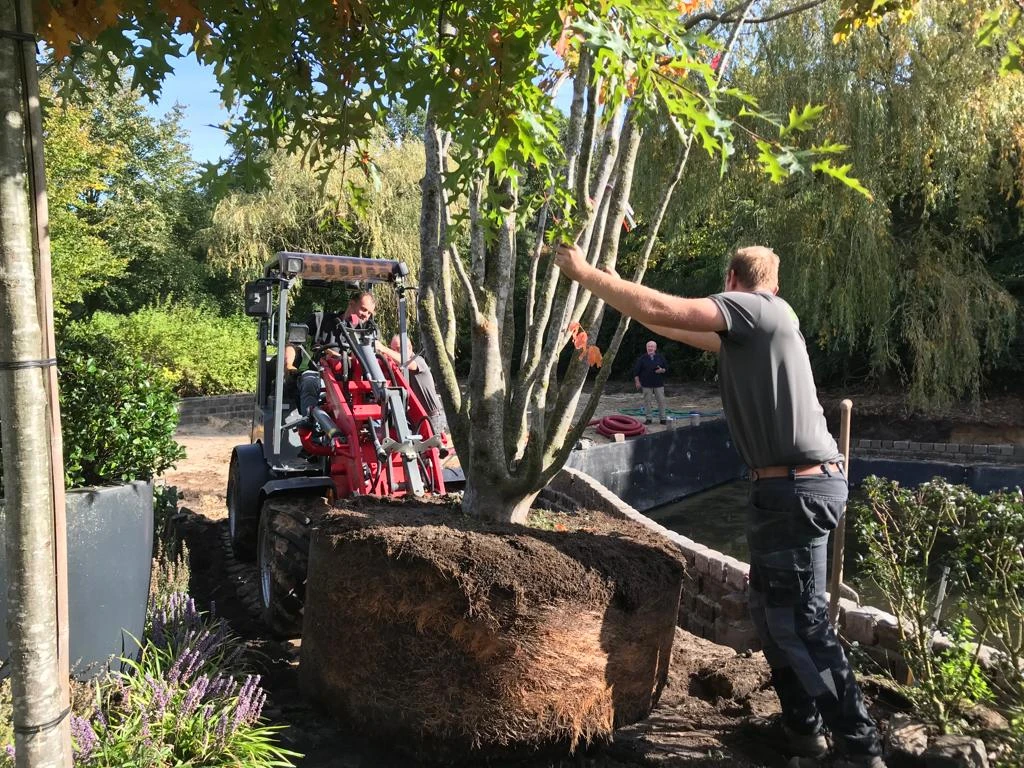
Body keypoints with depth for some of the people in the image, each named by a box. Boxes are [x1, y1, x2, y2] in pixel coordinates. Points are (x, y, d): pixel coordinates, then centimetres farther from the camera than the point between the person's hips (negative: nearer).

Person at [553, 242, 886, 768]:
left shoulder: (753, 308, -9)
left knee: (800, 622, -3)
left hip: (794, 488, -10)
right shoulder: (760, 324, 19)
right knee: (771, 609, 18)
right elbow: (688, 332, 30)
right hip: (803, 483, 10)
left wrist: (586, 274, -6)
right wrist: (624, 301, 34)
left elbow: (660, 311, -16)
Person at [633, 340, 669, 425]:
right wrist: (637, 382, -2)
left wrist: (662, 370, -11)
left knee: (661, 400, 0)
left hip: (659, 383, 1)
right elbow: (636, 371, 3)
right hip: (646, 384, -1)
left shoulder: (660, 357, 6)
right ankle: (648, 418, 11)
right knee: (647, 401, 2)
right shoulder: (642, 358, 1)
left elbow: (666, 368, 11)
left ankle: (663, 418, 8)